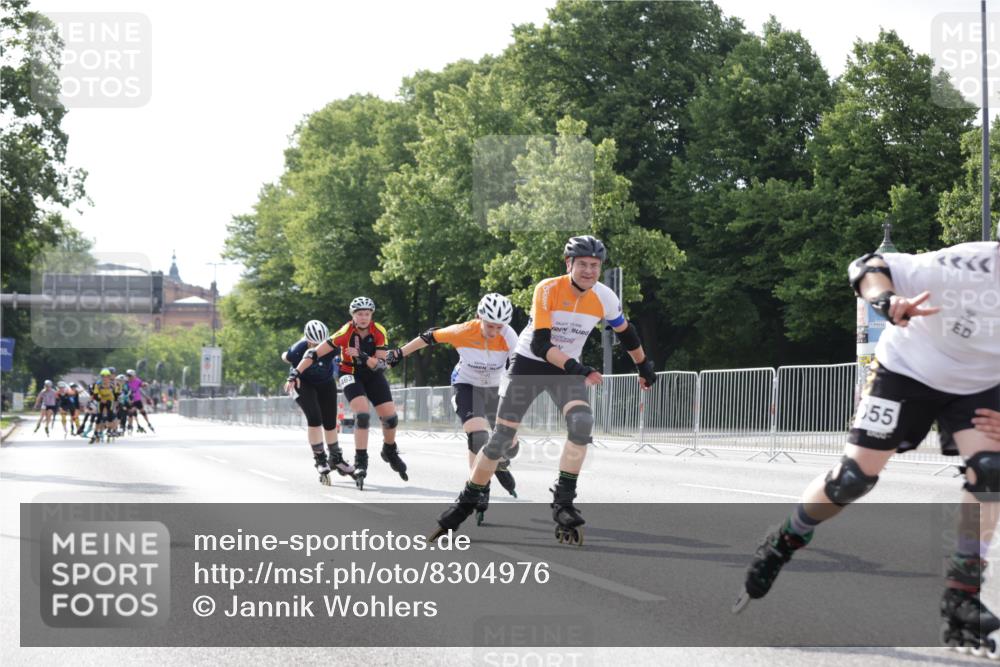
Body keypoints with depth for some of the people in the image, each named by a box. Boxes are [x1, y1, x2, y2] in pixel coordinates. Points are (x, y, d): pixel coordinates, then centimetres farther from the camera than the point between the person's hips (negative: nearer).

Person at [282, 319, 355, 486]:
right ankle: (320, 460, -8)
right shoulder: (298, 351, -34)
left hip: (326, 383, 2)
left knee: (330, 422, 9)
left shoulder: (332, 347, -33)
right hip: (304, 383, -2)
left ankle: (336, 458, 29)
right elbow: (285, 357, -13)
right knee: (314, 418, -20)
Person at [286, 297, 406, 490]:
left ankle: (390, 452, 26)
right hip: (351, 375, -3)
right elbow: (316, 353, -25)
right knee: (362, 414, -25)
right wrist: (295, 374, -31)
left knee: (390, 416, -3)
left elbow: (381, 364, -20)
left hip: (373, 375, 3)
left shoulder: (379, 332, -17)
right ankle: (360, 463, -18)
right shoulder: (346, 332, -25)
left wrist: (363, 356, -38)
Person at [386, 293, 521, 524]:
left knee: (509, 445, 5)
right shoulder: (463, 332, -26)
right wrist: (400, 353, -2)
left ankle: (500, 467, 42)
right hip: (466, 387, -3)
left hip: (495, 390, 3)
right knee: (478, 436, -27)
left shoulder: (507, 335, -25)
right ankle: (480, 491, -15)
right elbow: (430, 337, -11)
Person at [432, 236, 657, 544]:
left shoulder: (604, 298, -13)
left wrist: (644, 367, 18)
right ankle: (465, 504, 13)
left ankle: (563, 501, -18)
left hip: (567, 368, 2)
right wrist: (576, 368, -42)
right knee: (501, 438, -4)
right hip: (529, 363, -2)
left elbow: (626, 333, 8)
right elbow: (539, 344, -29)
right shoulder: (547, 290, -23)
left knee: (582, 422, -27)